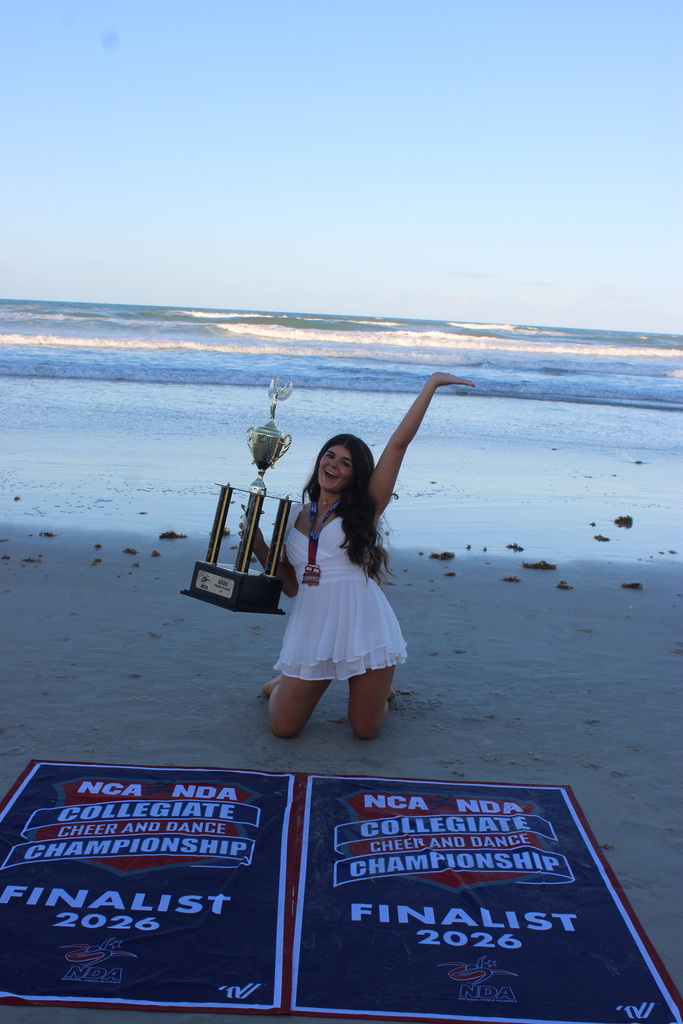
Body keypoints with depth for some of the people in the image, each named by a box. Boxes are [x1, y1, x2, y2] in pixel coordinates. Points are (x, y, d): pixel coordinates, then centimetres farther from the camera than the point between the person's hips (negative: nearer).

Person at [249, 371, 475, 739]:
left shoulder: (364, 509, -1)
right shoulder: (296, 516, 10)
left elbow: (398, 444, -8)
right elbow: (291, 585, 11)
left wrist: (431, 384, -10)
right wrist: (258, 549, -1)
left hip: (362, 626, -3)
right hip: (311, 630, 3)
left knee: (365, 730, 7)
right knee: (282, 728, 3)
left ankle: (379, 690, 41)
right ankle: (283, 685, 38)